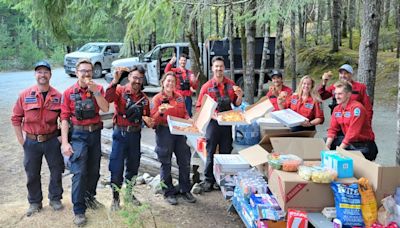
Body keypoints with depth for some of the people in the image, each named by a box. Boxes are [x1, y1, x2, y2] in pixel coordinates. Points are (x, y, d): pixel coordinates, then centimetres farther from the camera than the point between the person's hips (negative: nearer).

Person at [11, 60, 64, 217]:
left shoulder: (58, 96, -4)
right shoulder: (25, 95, -5)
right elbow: (16, 118, 1)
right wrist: (21, 140, -2)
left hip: (52, 140, 0)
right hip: (31, 142, 0)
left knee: (56, 171, 10)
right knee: (32, 174, 11)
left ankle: (55, 199, 29)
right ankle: (34, 203, 28)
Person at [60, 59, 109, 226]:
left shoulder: (98, 89, 2)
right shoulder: (69, 93, -4)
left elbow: (105, 109, -11)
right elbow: (64, 118, -6)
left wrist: (95, 91, -22)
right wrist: (65, 142, -12)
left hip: (95, 133, 3)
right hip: (78, 135, -3)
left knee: (94, 170, 14)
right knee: (79, 172, -9)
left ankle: (89, 197, 37)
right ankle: (78, 211, -2)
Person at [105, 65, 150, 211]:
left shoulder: (144, 98, 8)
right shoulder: (120, 91, -7)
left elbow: (147, 117, 17)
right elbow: (108, 98, -29)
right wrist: (115, 81, -37)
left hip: (135, 134, 5)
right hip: (120, 133, -5)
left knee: (133, 166, 16)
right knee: (117, 167, -1)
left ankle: (129, 193, 35)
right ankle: (115, 198, 14)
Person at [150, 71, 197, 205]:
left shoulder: (179, 97, 12)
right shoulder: (157, 99, -3)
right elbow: (153, 119, -8)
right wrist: (161, 112, -27)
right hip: (164, 133, -4)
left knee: (185, 162, 7)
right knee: (166, 164, 3)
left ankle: (185, 190, 20)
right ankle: (169, 193, 15)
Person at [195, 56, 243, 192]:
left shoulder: (231, 84, 6)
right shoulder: (207, 86, -2)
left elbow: (237, 104, 14)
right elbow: (199, 107, -2)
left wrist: (239, 97, -7)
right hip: (212, 123, -3)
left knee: (226, 152, 11)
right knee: (210, 153, 3)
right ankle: (208, 180, 13)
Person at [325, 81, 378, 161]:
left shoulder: (357, 108, -20)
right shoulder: (337, 109, 5)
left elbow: (353, 133, -24)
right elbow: (333, 129, 6)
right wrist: (327, 145, -12)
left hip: (363, 144, -8)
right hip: (348, 141, 8)